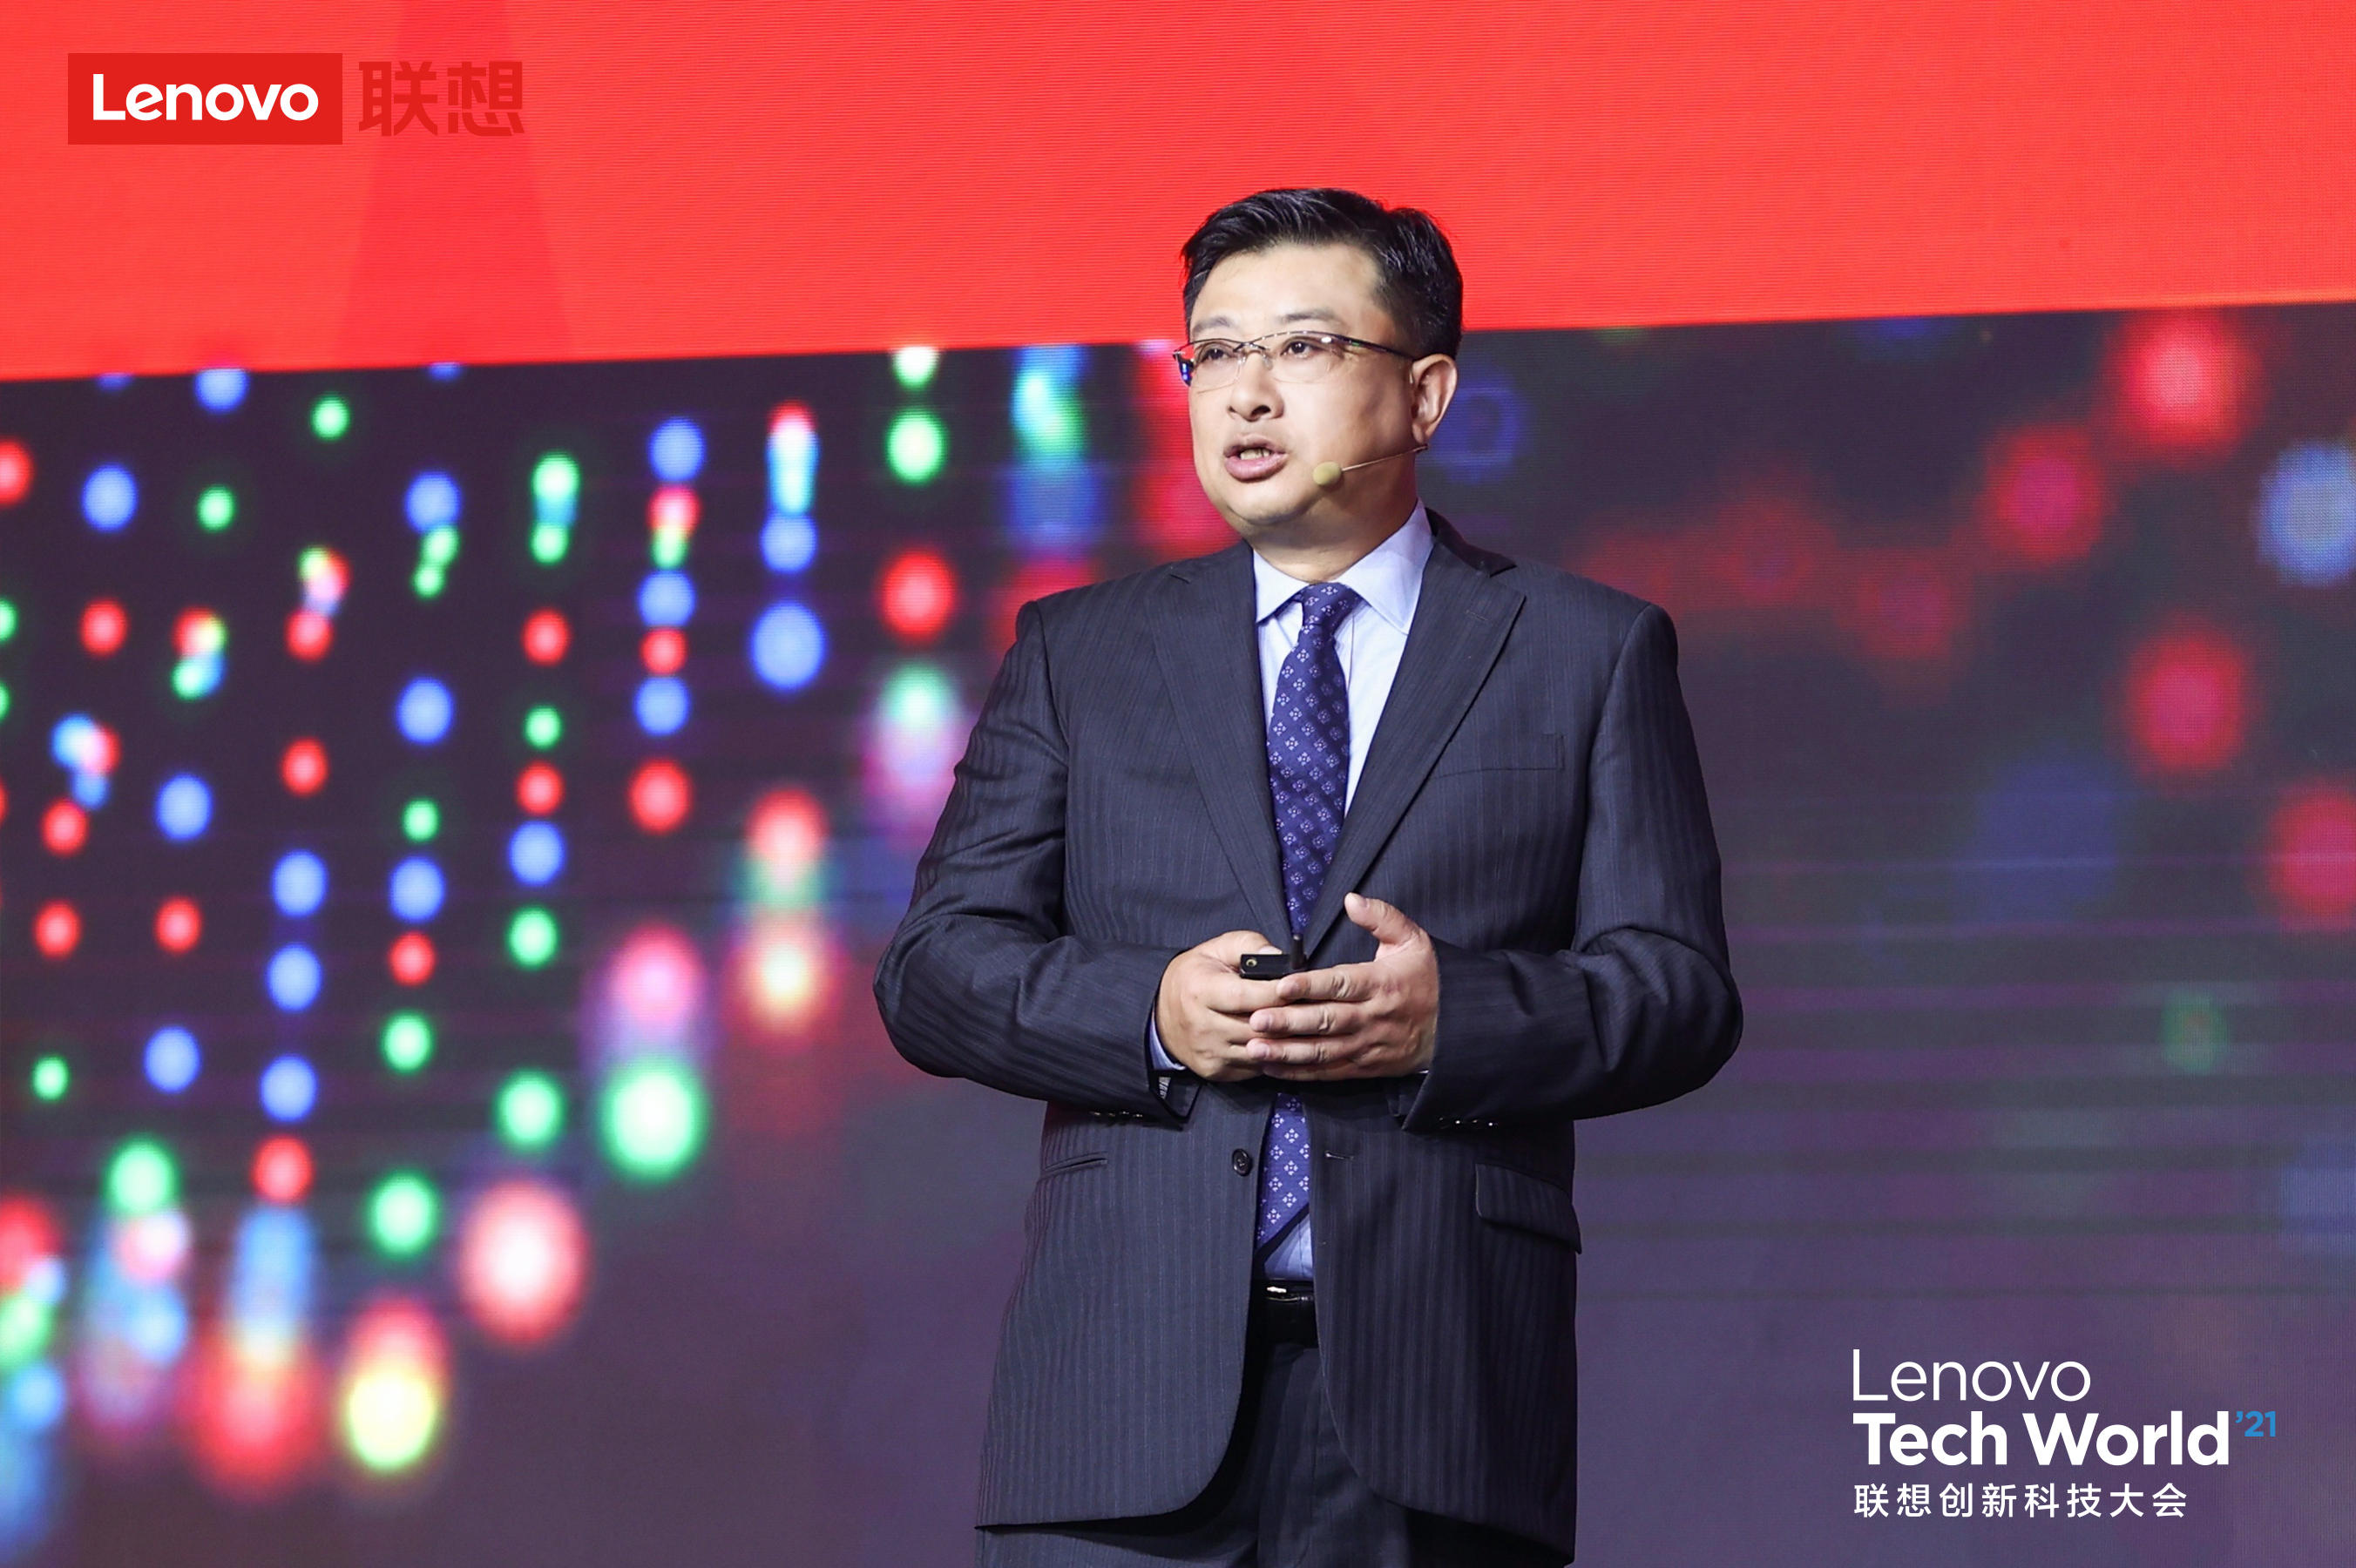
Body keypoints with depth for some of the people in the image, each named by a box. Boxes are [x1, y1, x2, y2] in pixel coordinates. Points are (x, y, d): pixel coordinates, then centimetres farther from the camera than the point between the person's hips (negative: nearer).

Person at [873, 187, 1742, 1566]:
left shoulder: (1589, 654, 11)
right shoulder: (1077, 653, 16)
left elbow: (1681, 991, 4)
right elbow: (935, 964, 9)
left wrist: (1455, 1016, -15)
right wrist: (1150, 1013, -10)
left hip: (1436, 1395, -1)